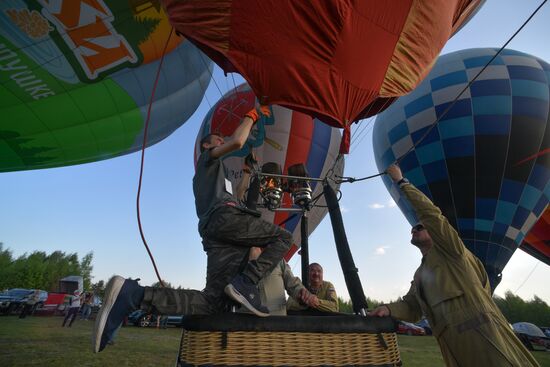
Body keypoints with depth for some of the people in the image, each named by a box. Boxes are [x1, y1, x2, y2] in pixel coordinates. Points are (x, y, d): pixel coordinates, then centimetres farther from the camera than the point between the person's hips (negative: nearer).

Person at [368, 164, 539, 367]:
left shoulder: (449, 250, 4)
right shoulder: (419, 275, 22)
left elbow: (429, 212, -8)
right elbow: (411, 307, 10)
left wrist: (402, 182, -3)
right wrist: (389, 309, -13)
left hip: (481, 332, -7)